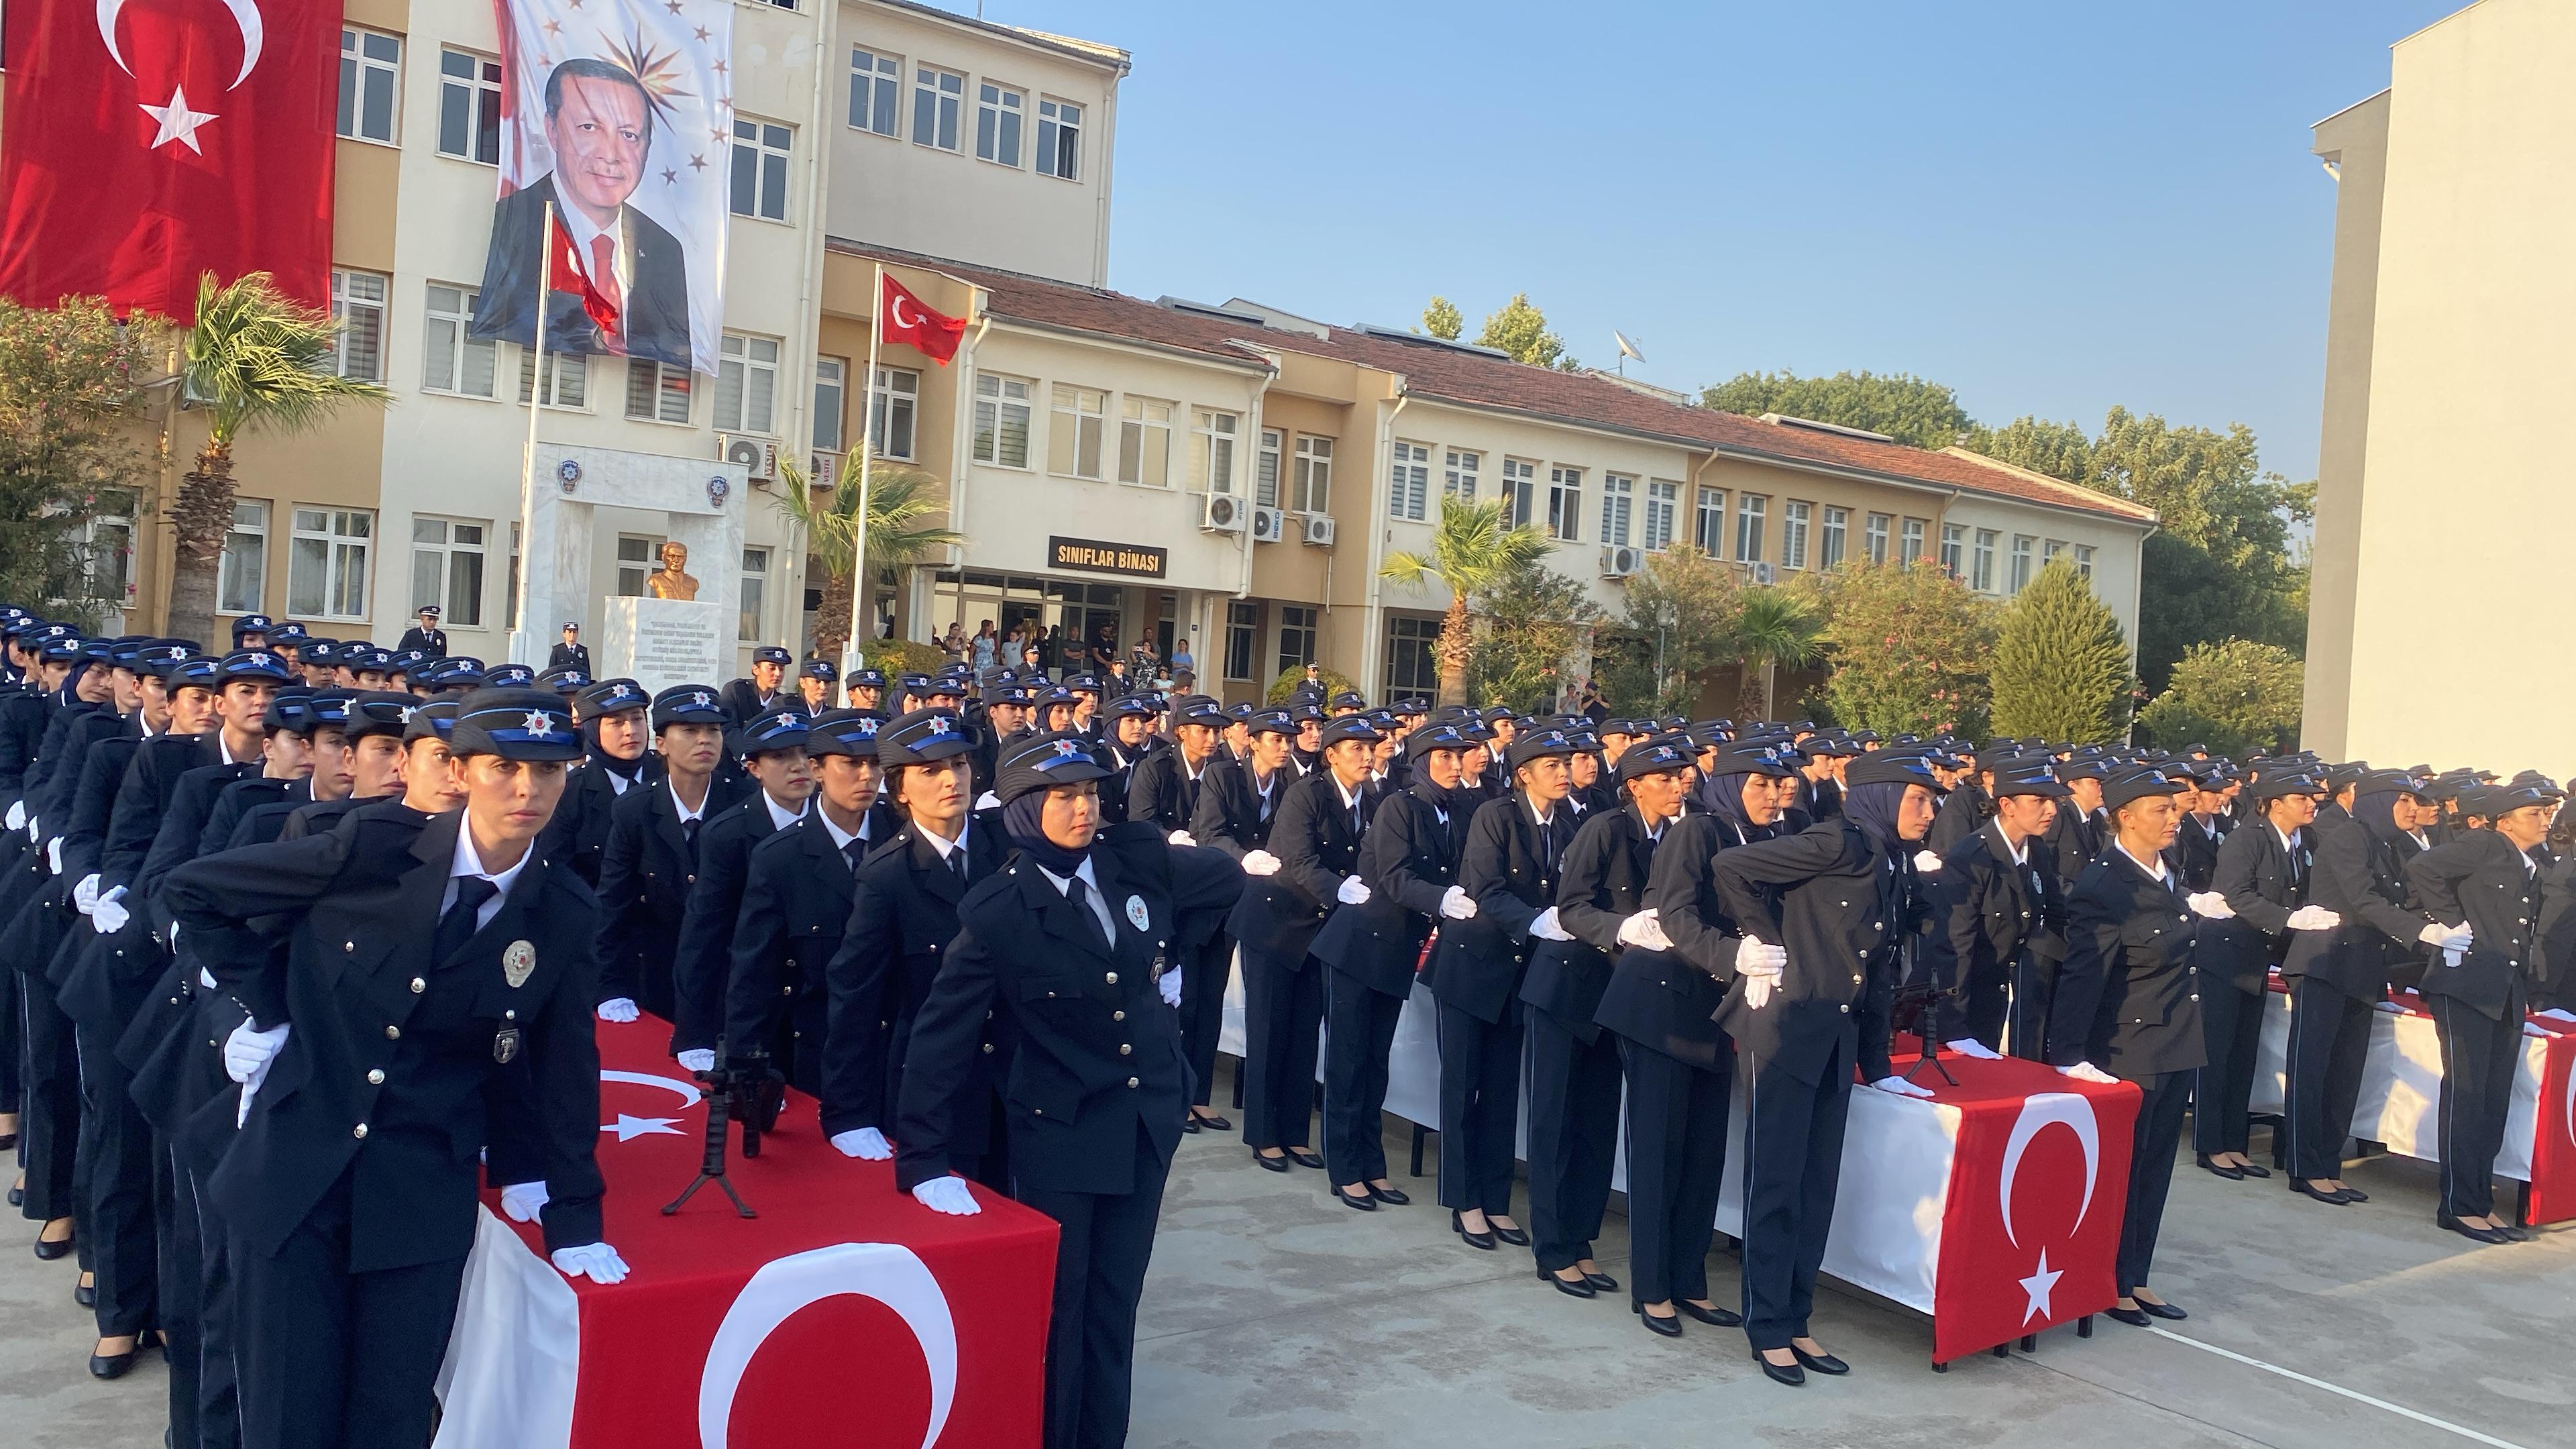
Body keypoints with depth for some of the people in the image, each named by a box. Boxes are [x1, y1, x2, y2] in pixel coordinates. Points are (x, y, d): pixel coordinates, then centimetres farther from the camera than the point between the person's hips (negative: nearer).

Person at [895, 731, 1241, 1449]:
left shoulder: (1138, 859, -6)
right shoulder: (998, 910, -17)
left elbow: (1226, 878, 13)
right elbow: (943, 1035, -15)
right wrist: (926, 1162, -17)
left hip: (1149, 1118, 4)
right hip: (1061, 1129, -4)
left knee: (1116, 1301, 14)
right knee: (1057, 1307, 4)